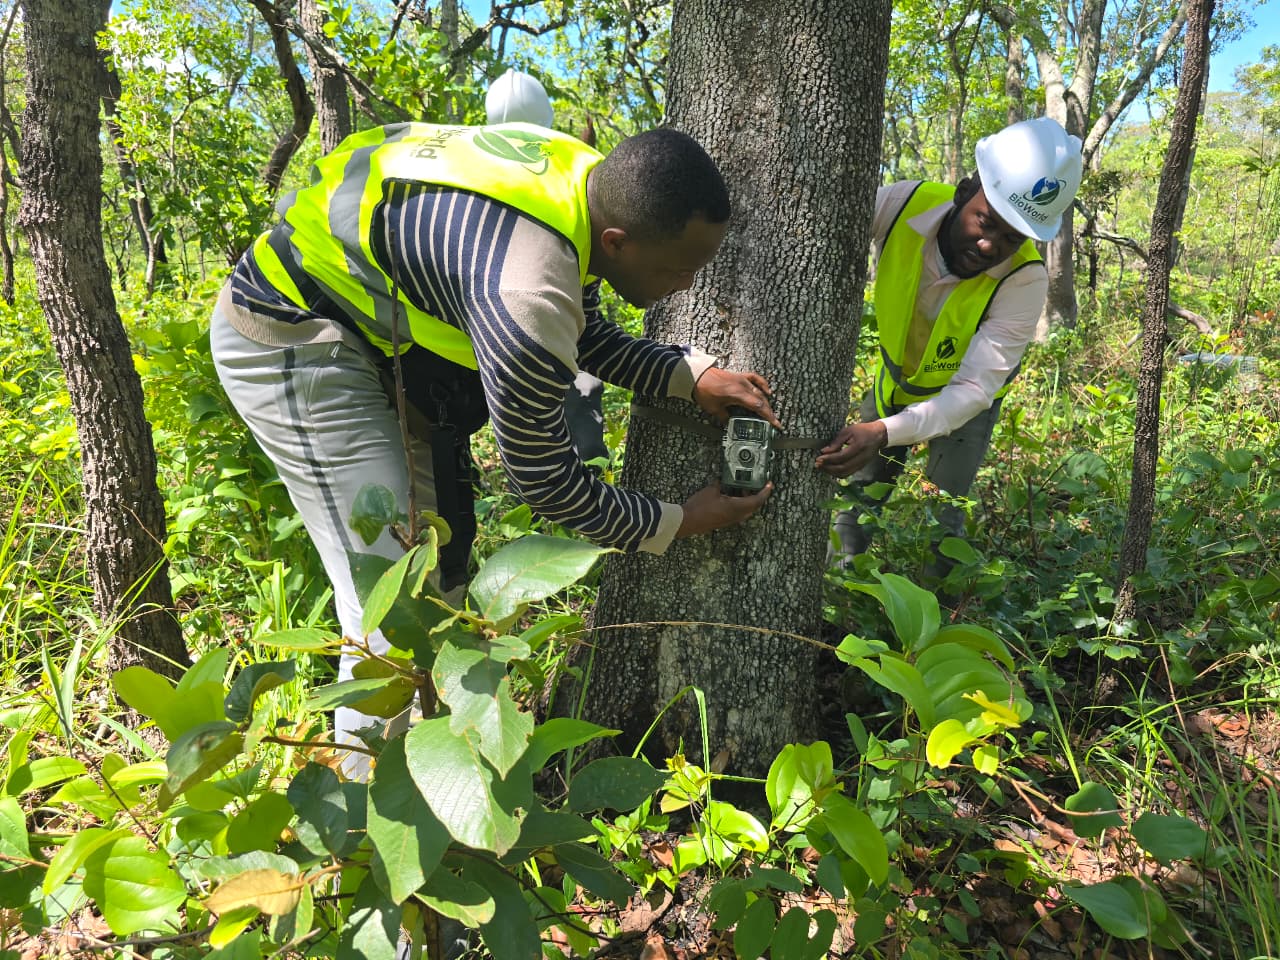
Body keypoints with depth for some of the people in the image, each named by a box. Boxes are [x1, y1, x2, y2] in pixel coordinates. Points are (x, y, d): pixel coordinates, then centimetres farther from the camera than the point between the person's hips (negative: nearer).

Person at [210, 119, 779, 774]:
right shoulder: (527, 292, -35)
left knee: (439, 571, 13)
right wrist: (676, 523, -8)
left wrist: (691, 376, -4)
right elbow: (543, 479, -21)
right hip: (285, 341, -9)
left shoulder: (590, 180, -8)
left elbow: (582, 332, 9)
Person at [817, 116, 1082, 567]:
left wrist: (883, 433, -52)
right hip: (894, 374, 3)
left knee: (940, 516, -6)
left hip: (963, 397, -2)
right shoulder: (900, 204, -31)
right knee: (859, 492, 8)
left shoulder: (1024, 281, -34)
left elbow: (973, 390, -36)